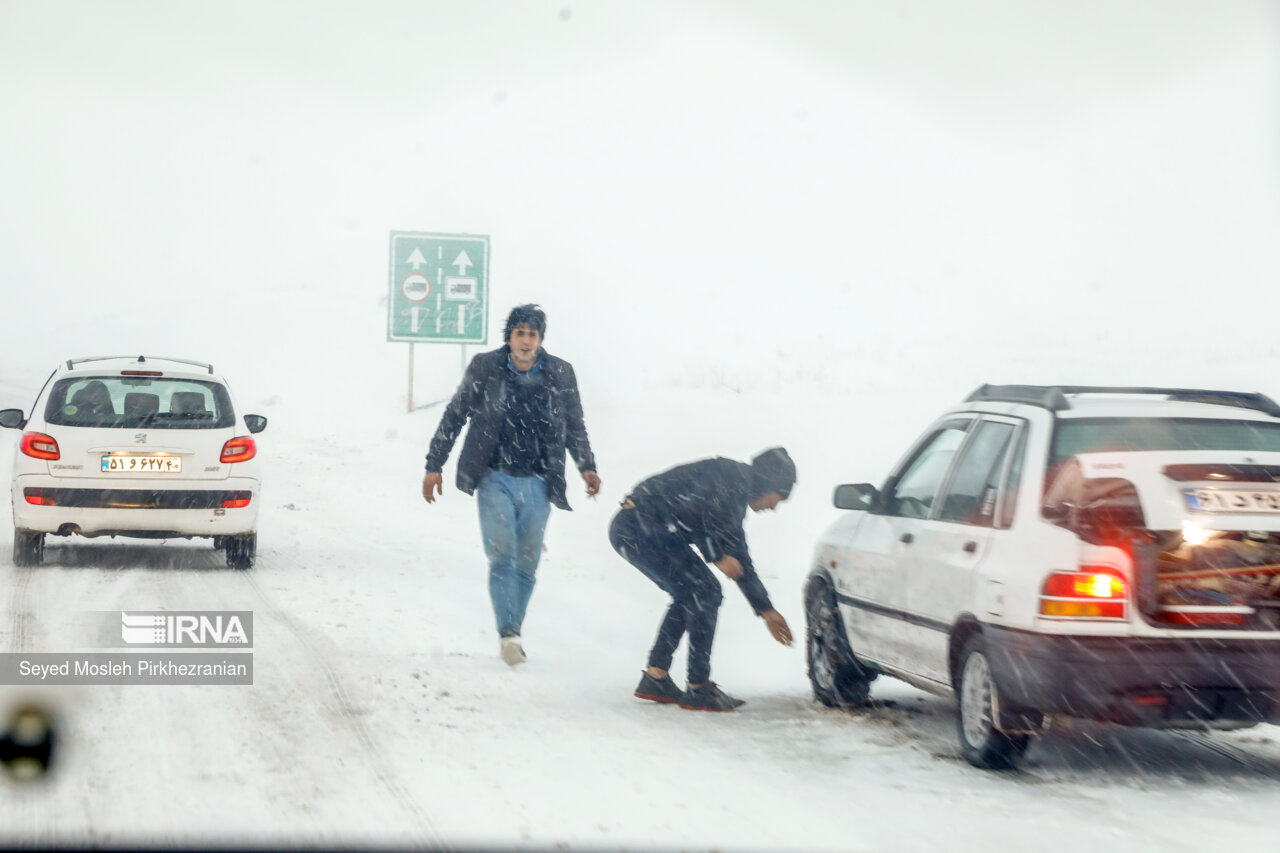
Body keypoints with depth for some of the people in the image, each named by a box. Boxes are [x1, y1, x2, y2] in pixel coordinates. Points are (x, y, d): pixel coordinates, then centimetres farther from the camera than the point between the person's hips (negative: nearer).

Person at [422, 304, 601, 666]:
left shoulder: (560, 374, 2)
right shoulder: (484, 369, -2)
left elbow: (574, 427, 15)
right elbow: (453, 417, 7)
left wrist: (587, 467, 3)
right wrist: (434, 465, 5)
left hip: (536, 483, 2)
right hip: (495, 479, -2)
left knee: (526, 564, 1)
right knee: (502, 556, -17)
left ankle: (512, 635, 14)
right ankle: (508, 634, -19)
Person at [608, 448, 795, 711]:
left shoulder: (735, 500, 24)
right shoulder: (732, 475, -7)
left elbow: (739, 559, 31)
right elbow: (694, 511, -22)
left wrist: (766, 610, 33)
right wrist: (717, 556, -13)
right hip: (643, 529, -11)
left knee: (690, 595, 19)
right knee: (704, 592, -7)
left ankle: (655, 677, 19)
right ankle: (698, 690, -3)